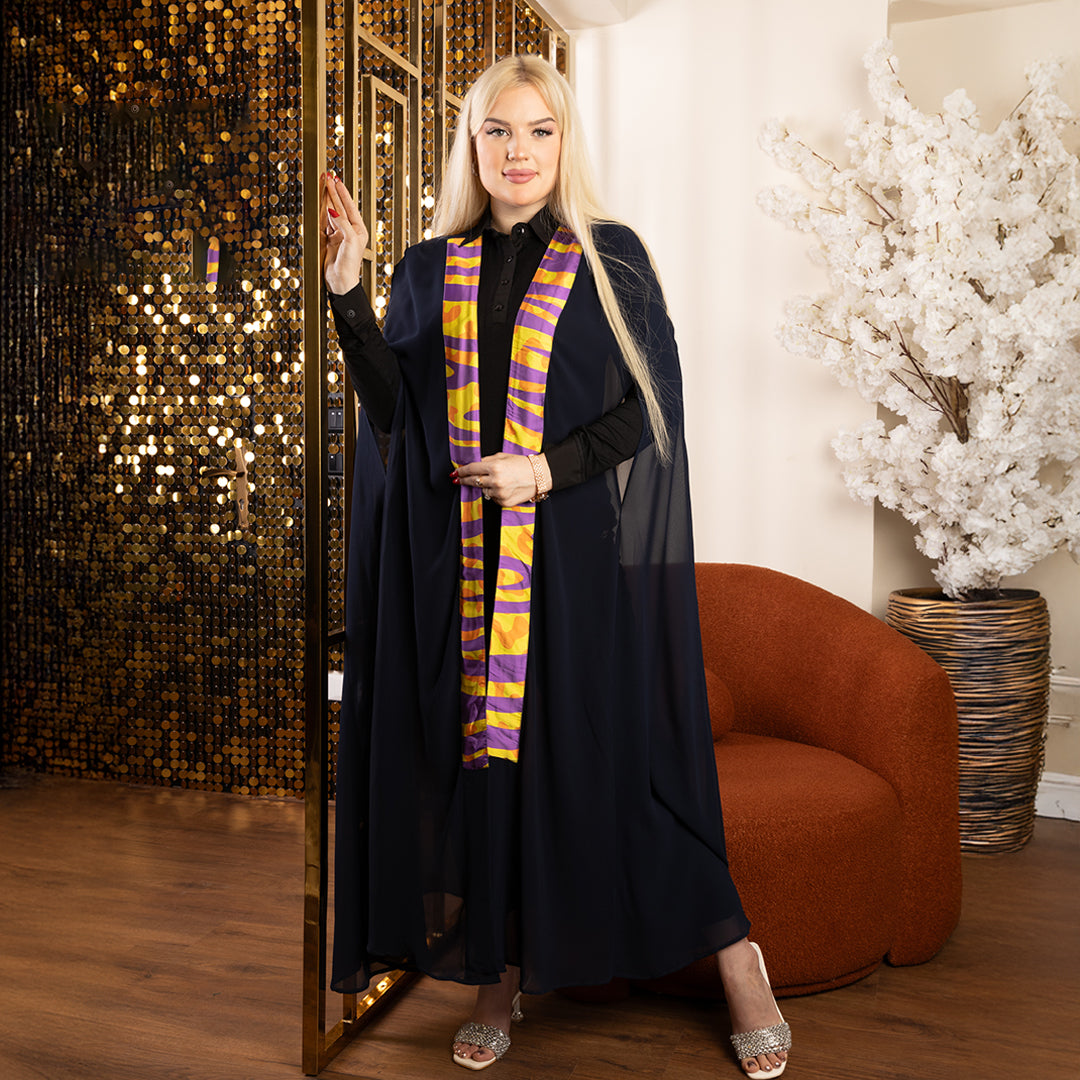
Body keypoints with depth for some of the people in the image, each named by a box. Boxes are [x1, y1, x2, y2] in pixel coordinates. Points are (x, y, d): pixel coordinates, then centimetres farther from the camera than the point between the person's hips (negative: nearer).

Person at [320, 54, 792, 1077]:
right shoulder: (428, 270, 11)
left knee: (608, 753, 0)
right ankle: (501, 974, 20)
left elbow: (652, 402, -2)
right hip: (463, 560, 3)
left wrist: (550, 469, -15)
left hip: (581, 551, -2)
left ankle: (731, 955, 17)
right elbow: (395, 410, 1)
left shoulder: (610, 258, 4)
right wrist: (346, 292, -10)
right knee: (480, 753, 4)